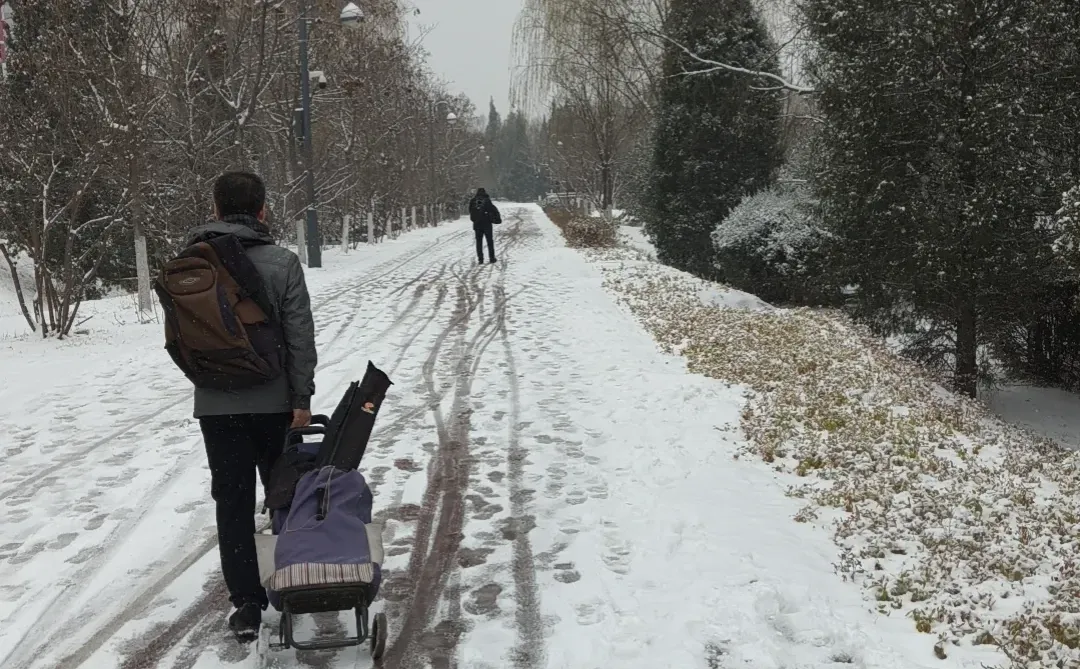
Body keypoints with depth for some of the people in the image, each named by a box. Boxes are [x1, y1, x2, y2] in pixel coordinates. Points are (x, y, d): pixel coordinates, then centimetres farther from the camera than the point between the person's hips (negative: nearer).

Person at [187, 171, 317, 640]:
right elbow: (300, 337, -11)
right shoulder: (282, 262, -10)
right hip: (273, 400, -1)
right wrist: (302, 398, -7)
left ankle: (246, 603, 7)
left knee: (233, 502, 7)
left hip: (215, 404, 1)